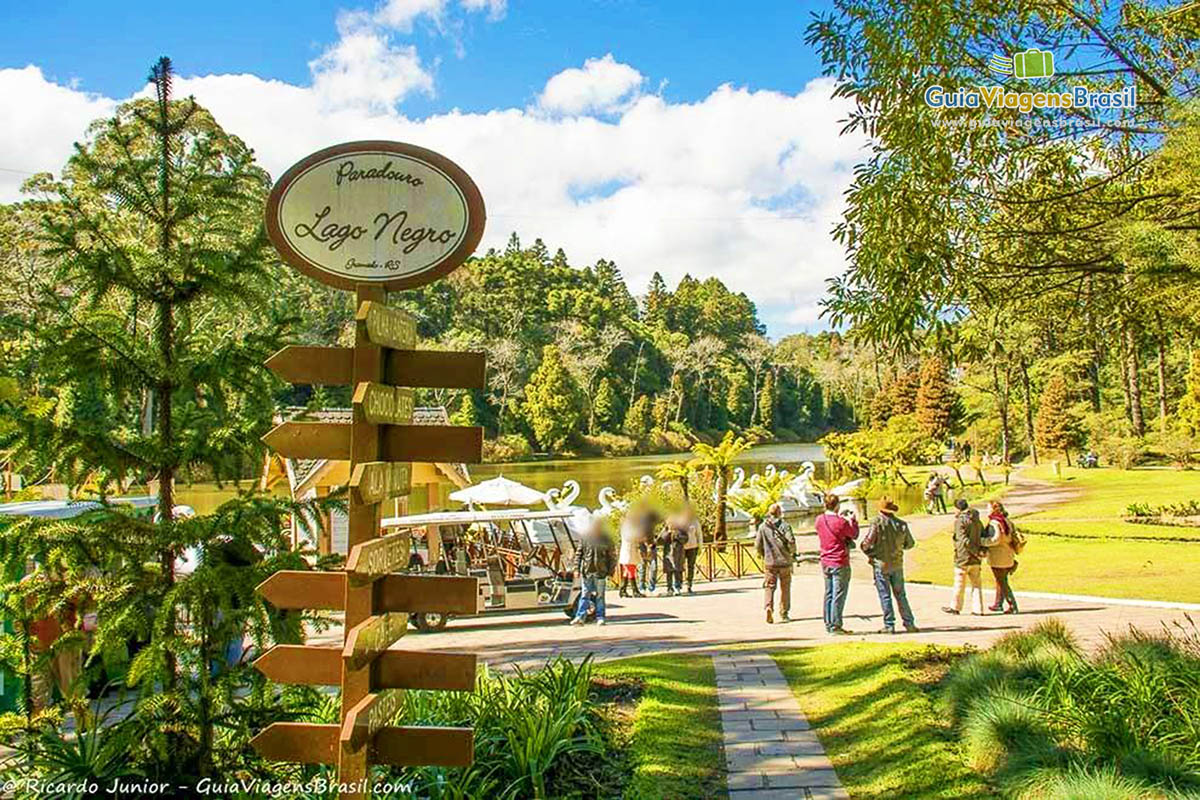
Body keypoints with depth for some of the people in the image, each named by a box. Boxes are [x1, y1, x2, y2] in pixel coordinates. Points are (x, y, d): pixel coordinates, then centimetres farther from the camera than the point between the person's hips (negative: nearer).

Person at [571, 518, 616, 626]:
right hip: (586, 571, 1)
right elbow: (578, 554, 7)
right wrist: (577, 568, 0)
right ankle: (580, 617, 1)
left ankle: (600, 617, 14)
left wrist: (610, 572, -1)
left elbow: (612, 557, 5)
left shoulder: (606, 540, 1)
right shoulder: (585, 538, 3)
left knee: (600, 596, 6)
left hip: (600, 572, -1)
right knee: (584, 595, 1)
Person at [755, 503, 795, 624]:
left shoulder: (763, 527, 1)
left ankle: (768, 607, -20)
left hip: (769, 562, 1)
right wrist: (793, 553, 4)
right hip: (784, 561, -1)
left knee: (769, 587, 4)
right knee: (785, 588, 12)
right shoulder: (785, 525, -5)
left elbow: (757, 545, 0)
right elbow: (791, 541, -15)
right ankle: (784, 614, 18)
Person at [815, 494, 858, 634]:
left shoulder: (819, 520, 2)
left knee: (828, 594, 13)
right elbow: (854, 535, -3)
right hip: (840, 563, -7)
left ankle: (828, 625, 17)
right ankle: (835, 626, -1)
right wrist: (853, 520, 11)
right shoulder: (841, 522, -17)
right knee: (839, 595, -2)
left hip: (825, 562, 7)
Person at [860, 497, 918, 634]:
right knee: (900, 595, 13)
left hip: (881, 563, -4)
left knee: (885, 596, 3)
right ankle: (909, 624, 14)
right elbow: (910, 544, 10)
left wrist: (869, 553, 6)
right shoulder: (902, 524, 0)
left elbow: (867, 543, -16)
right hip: (897, 564, 4)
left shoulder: (877, 523, -13)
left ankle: (889, 625, 4)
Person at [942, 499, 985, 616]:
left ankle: (955, 607, 17)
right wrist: (982, 550, 5)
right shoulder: (977, 521, 11)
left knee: (959, 583, 6)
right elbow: (983, 537, 13)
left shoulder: (960, 521, -12)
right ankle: (978, 609, 9)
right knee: (976, 583, 10)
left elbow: (964, 540, -20)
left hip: (963, 558, -6)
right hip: (975, 560, 6)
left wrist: (977, 552, -16)